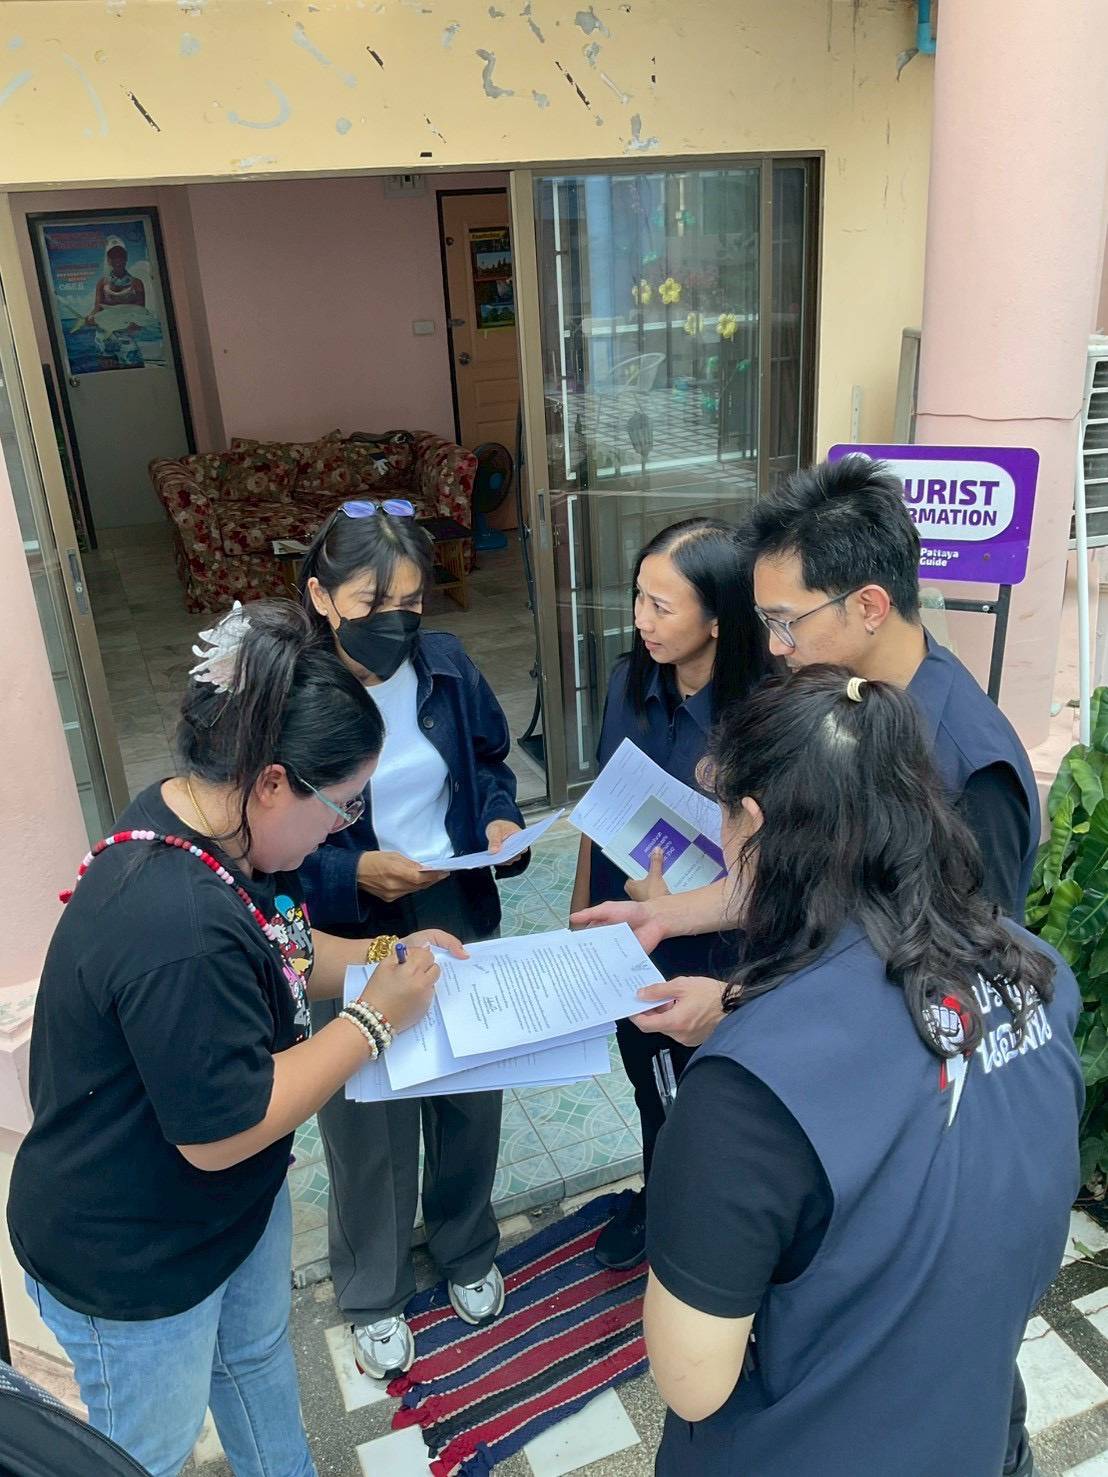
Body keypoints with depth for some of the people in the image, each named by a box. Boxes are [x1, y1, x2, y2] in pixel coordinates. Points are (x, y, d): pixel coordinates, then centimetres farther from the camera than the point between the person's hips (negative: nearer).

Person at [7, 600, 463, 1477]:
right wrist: (376, 1018, -25)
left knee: (256, 1356, 31)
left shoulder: (194, 822, -10)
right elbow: (221, 1132, -30)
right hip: (134, 1260, -8)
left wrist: (385, 954, -7)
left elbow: (282, 954, 8)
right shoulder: (178, 927, -40)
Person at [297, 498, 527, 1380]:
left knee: (470, 1098, 22)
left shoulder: (446, 665, -8)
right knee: (369, 1125, 15)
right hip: (353, 940, -3)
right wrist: (355, 874, -30)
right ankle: (374, 1294, 43)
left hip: (460, 919, 4)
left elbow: (491, 763, 7)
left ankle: (468, 1251, 52)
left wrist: (501, 820, -12)